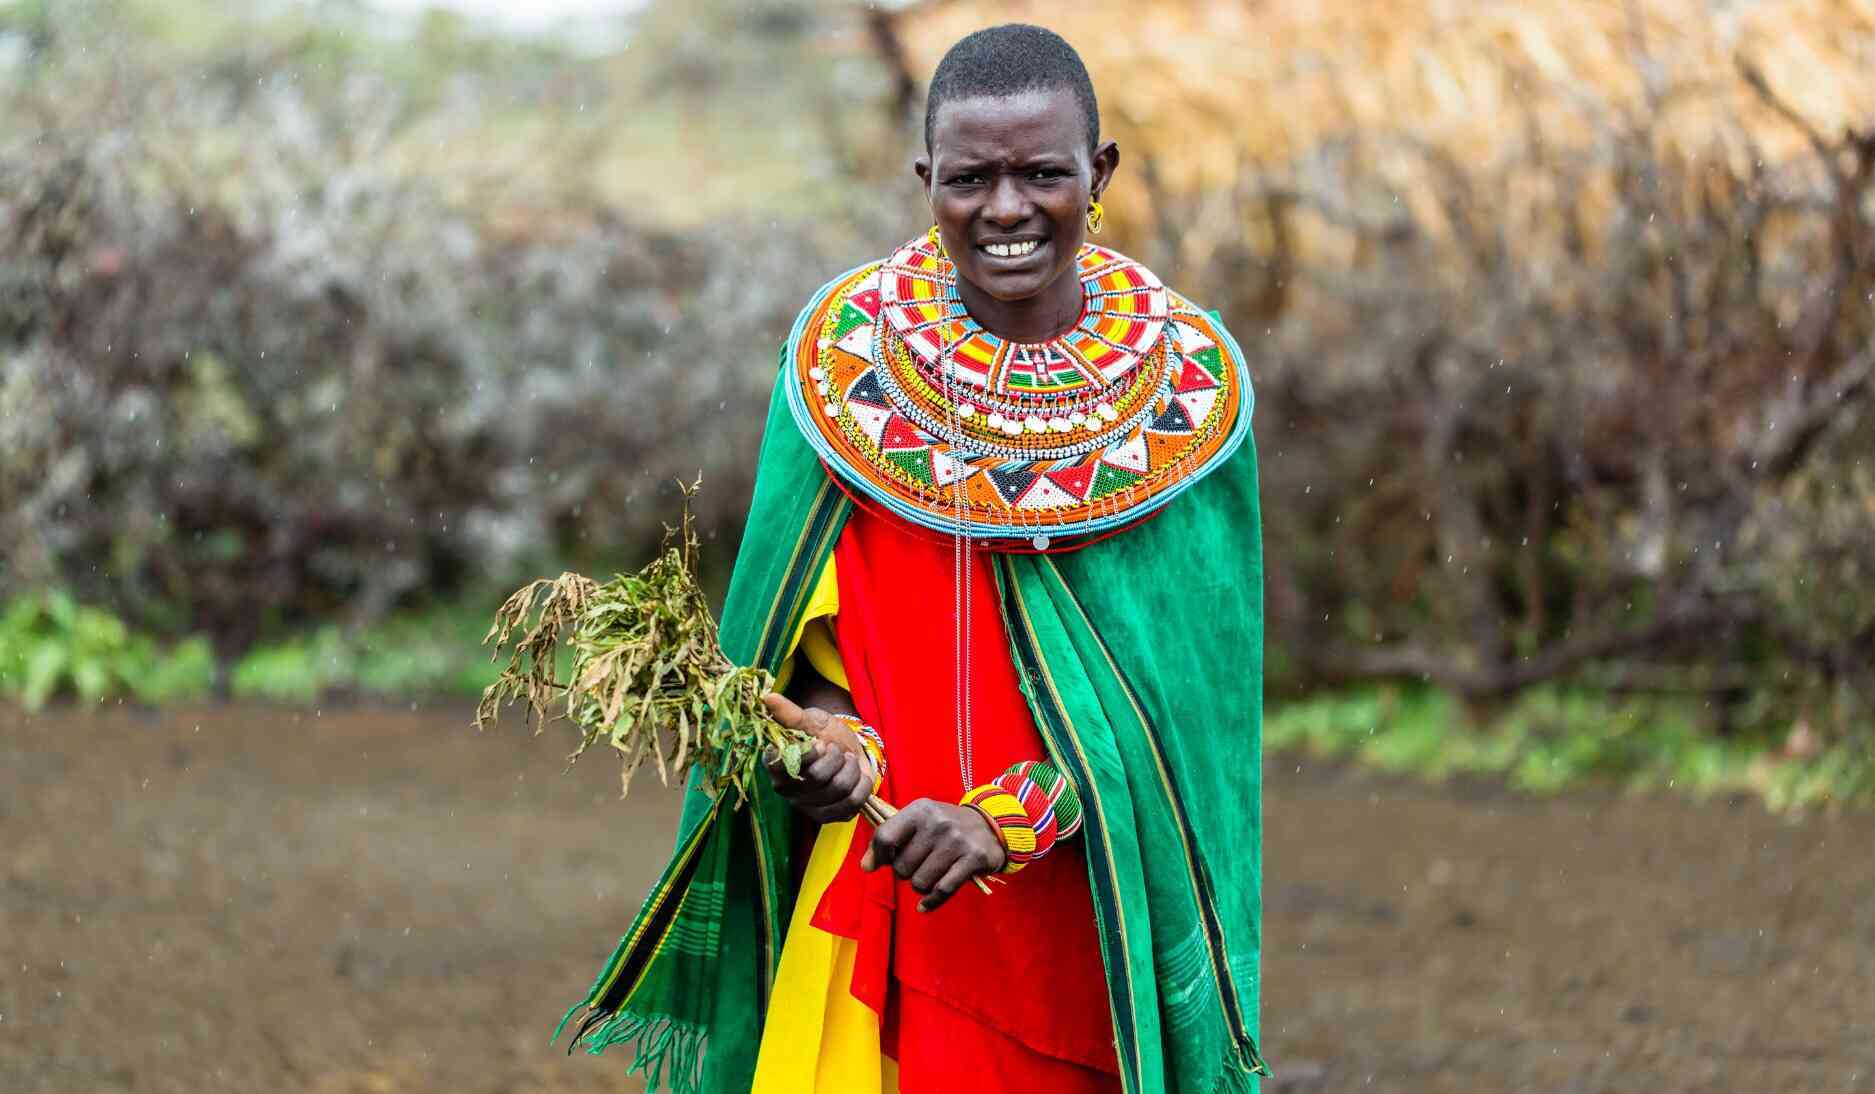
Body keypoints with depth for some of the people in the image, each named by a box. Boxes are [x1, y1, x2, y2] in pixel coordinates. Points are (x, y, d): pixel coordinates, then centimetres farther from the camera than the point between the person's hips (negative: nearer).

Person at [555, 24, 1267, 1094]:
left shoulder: (1188, 385, -8)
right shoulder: (847, 350, -4)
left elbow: (1190, 684, -9)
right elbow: (816, 604, 4)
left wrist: (1004, 818, -19)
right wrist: (832, 728, -16)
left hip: (1089, 911, -1)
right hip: (875, 895, 1)